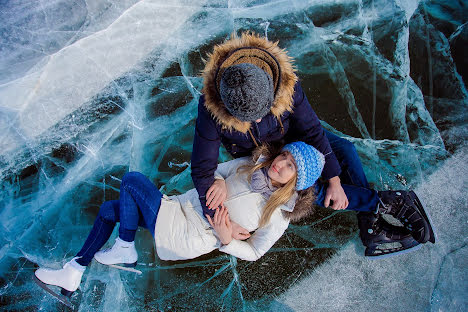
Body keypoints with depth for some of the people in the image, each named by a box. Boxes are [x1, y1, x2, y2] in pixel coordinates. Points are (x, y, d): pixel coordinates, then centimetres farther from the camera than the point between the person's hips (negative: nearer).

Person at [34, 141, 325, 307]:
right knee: (109, 209, 11)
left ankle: (125, 251, 5)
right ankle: (72, 275, 20)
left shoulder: (279, 215, -12)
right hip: (182, 206, 7)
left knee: (132, 179, -15)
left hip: (186, 238, -7)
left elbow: (253, 253, -4)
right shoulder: (254, 164, 1)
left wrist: (226, 239, -21)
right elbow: (214, 171, 9)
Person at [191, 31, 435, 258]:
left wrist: (335, 180, -20)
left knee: (344, 150, -16)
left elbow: (312, 131, -22)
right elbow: (202, 169, -30)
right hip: (252, 155, -1)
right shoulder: (211, 108, -38)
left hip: (288, 133, 2)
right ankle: (387, 202, -10)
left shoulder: (286, 83, -35)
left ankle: (371, 226, -5)